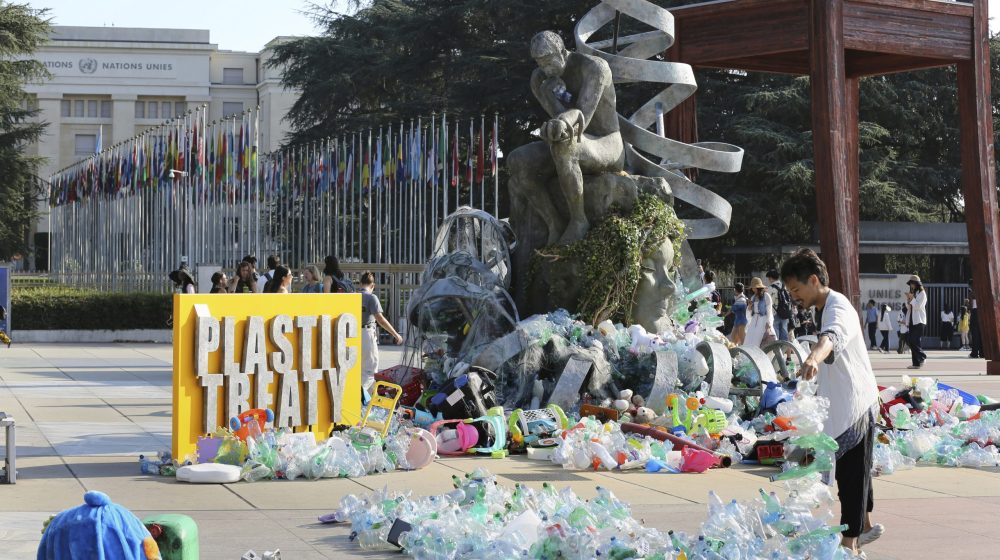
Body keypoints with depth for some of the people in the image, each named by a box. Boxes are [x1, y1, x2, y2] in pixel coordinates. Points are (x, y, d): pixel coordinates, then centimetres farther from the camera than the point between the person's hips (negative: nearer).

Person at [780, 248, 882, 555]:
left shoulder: (838, 308, -22)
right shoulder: (826, 307, 13)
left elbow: (832, 336, -46)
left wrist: (814, 357, -65)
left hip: (855, 406, -10)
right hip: (844, 405, 11)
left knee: (851, 475, -8)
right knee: (849, 471, 20)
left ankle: (850, 542, -5)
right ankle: (865, 525, 35)